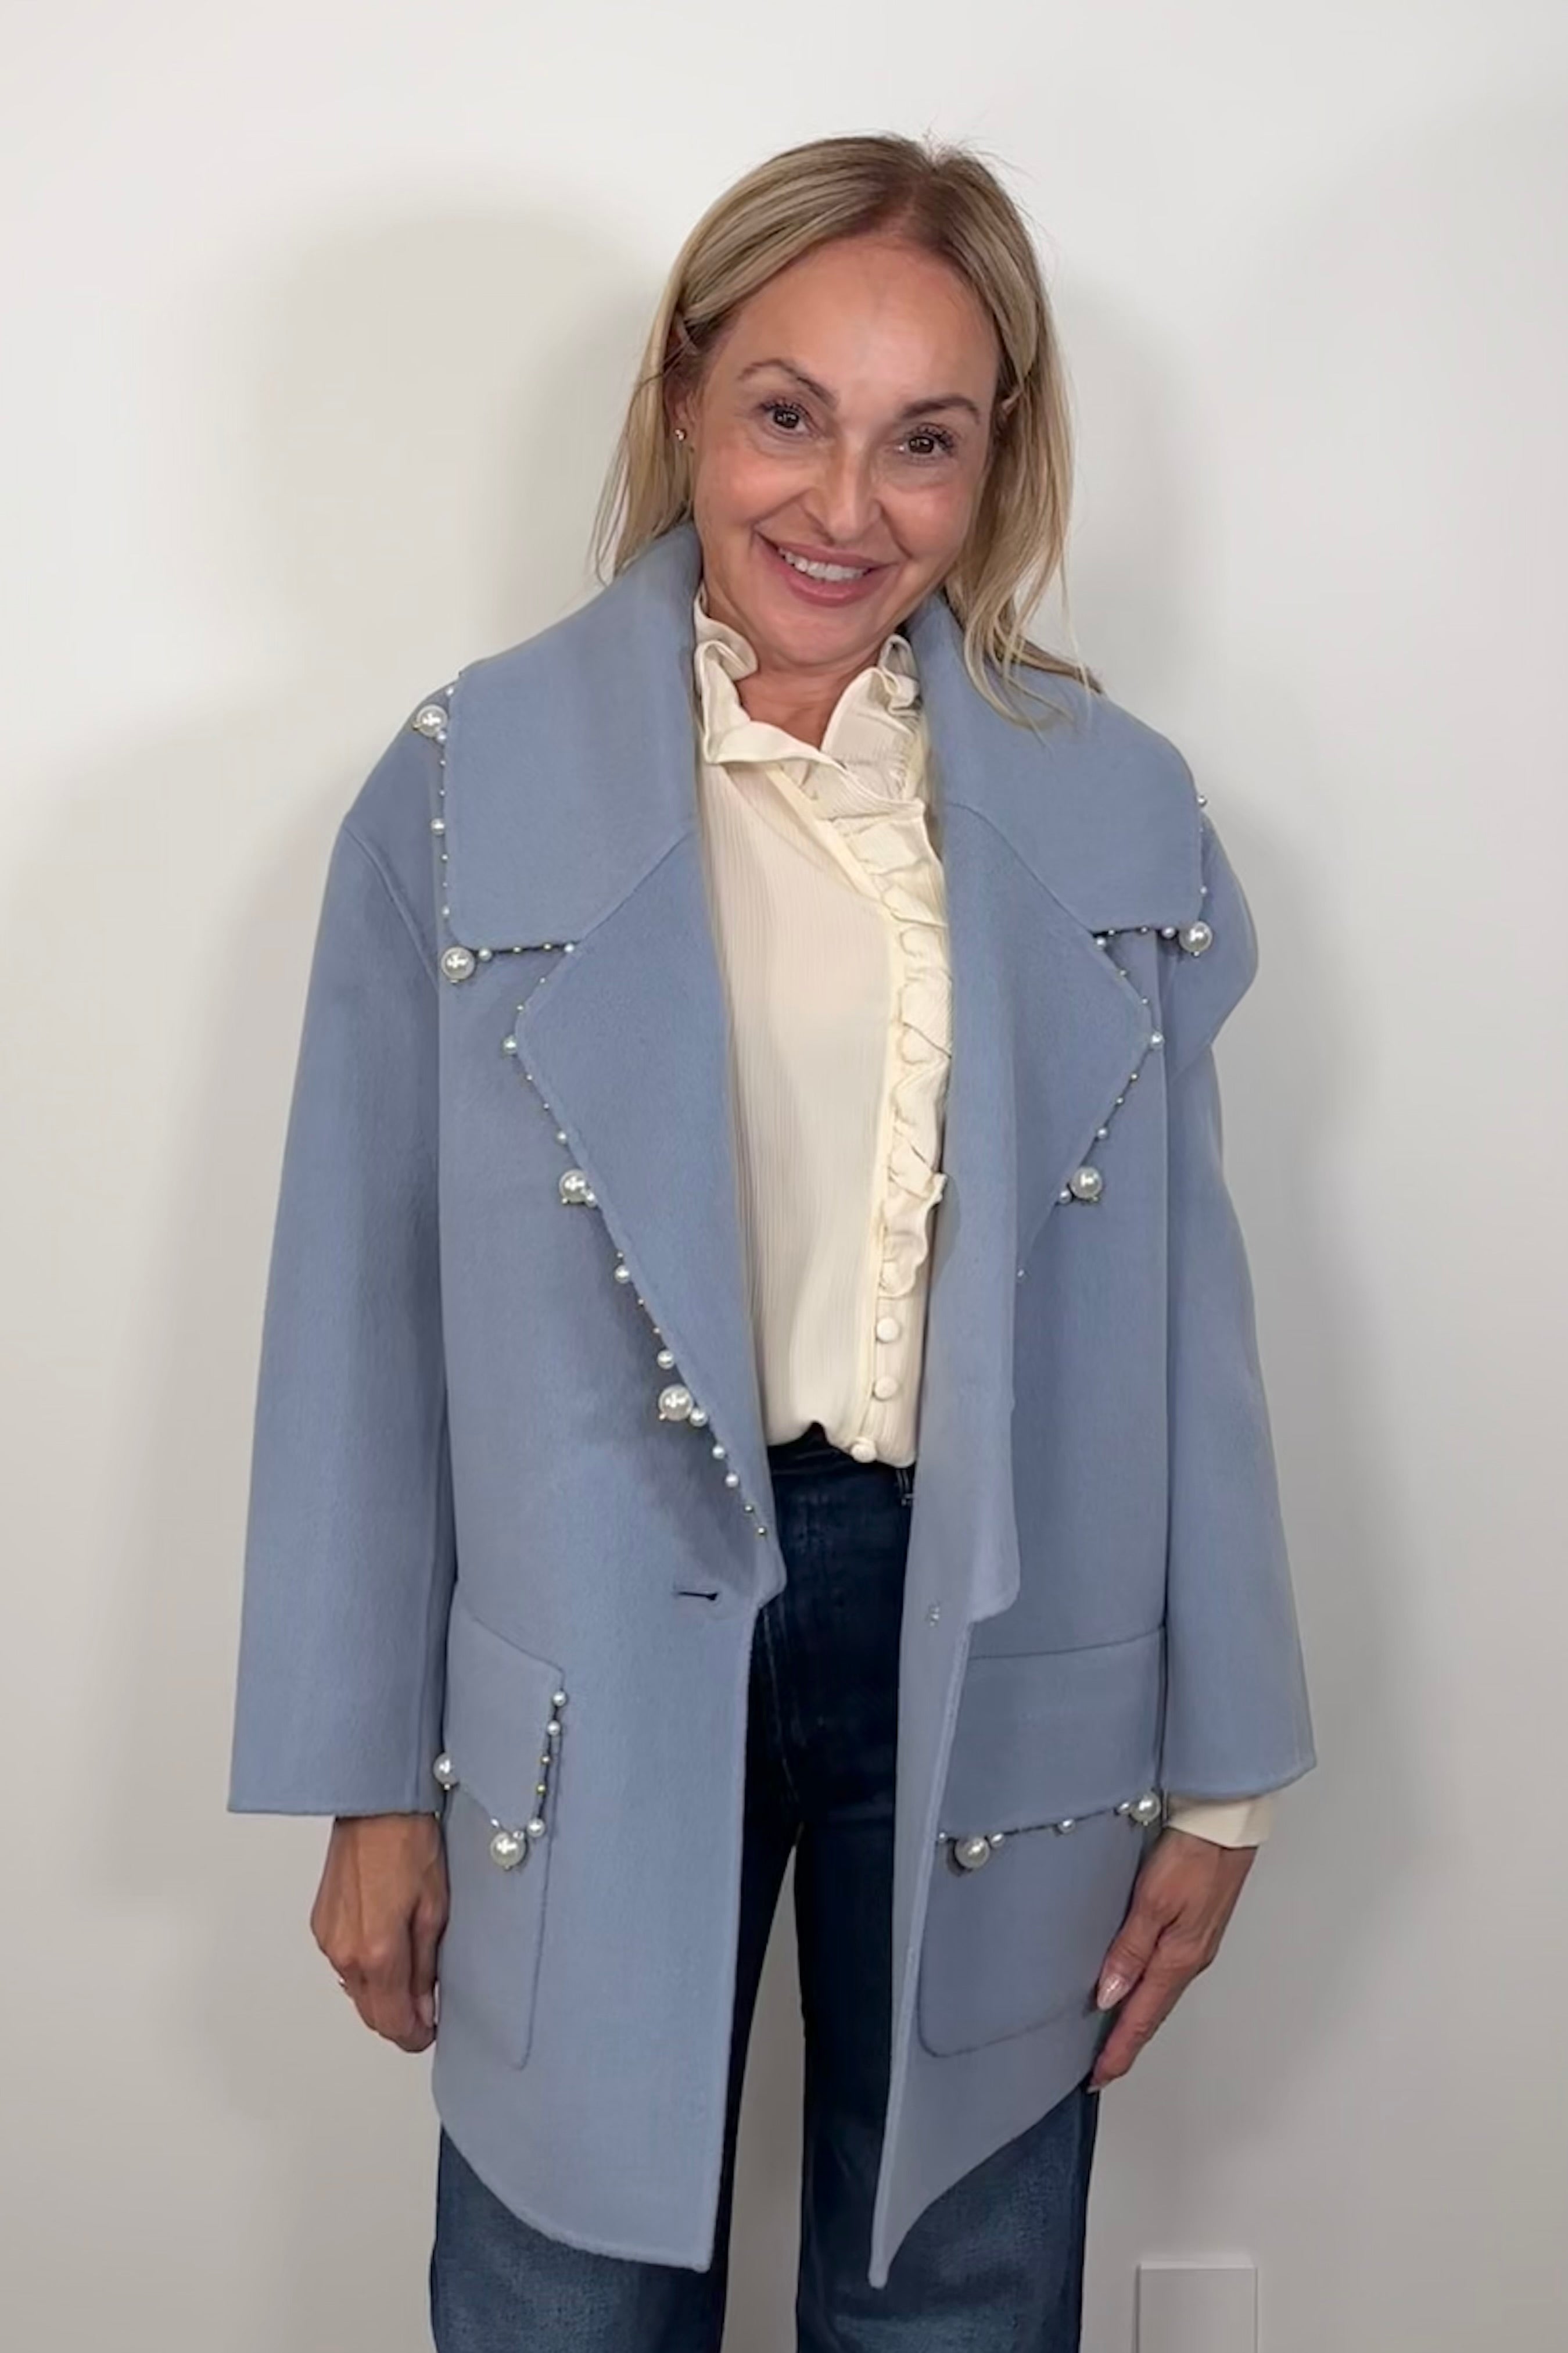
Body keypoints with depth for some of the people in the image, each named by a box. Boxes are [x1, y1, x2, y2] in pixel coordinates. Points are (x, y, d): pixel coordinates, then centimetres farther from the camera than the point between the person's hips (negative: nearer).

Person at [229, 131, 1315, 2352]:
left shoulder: (1116, 811, -1)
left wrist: (1216, 1769, 5)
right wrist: (369, 1779, 1)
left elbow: (1182, 1303, 3)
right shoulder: (468, 789, -6)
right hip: (606, 1668, -1)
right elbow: (366, 1306, -2)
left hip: (988, 1651, 2)